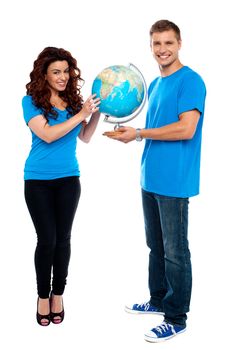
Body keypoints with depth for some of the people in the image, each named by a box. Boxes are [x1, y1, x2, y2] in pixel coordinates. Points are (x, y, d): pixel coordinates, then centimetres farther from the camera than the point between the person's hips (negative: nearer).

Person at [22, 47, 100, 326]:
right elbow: (47, 135, -20)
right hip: (38, 180, -3)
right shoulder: (31, 101, -7)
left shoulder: (73, 99, 2)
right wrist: (81, 114, -20)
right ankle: (43, 296, 19)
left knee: (63, 239, 8)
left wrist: (97, 113, -6)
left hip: (68, 179, 3)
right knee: (47, 240, 0)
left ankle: (58, 294, 24)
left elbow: (85, 137, 10)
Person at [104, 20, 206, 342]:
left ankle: (176, 318, 14)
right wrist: (131, 133, 2)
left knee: (175, 252, 1)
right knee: (156, 246, 19)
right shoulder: (155, 84, 15)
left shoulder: (190, 81, -11)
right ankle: (159, 300, 35)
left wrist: (138, 133, -14)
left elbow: (186, 129, -21)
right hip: (151, 179, 8)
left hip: (174, 182, -8)